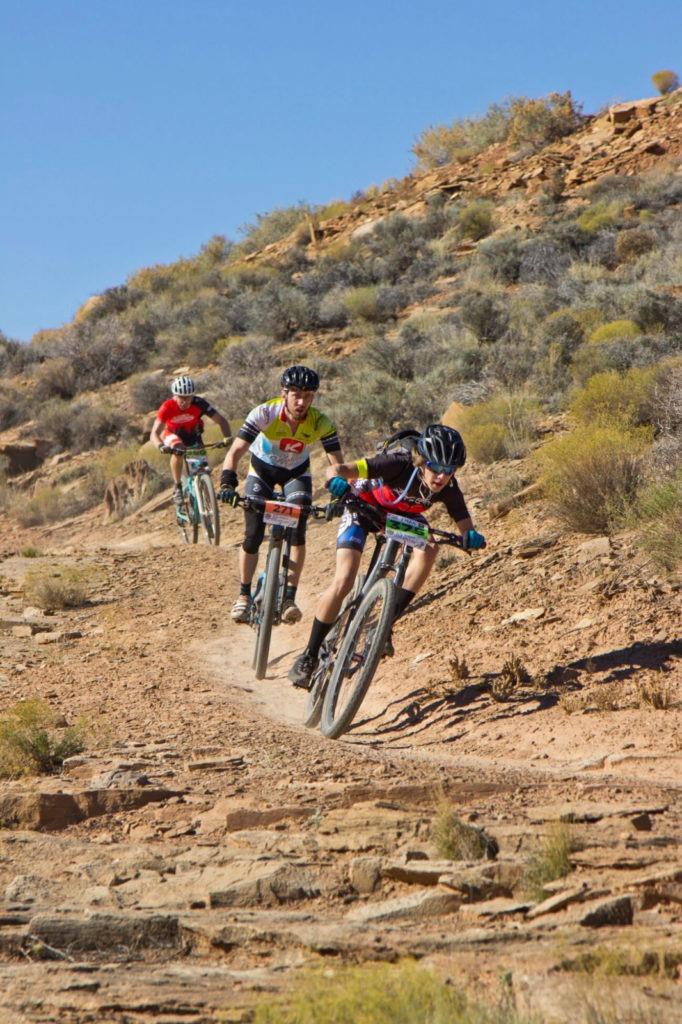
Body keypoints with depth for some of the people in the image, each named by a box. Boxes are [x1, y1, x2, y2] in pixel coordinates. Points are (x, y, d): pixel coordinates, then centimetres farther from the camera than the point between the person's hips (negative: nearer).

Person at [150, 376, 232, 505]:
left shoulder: (199, 403, -31)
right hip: (173, 435, -2)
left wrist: (228, 438, -46)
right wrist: (161, 446, -60)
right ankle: (177, 488, -19)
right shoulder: (168, 407, -33)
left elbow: (221, 420, -27)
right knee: (178, 450, -35)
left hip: (193, 436, 2)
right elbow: (154, 433, -38)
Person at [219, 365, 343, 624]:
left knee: (297, 531, -17)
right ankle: (244, 595, 13)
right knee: (253, 535, -6)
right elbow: (236, 451, -36)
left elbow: (336, 462, -25)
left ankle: (290, 597, -9)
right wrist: (227, 483, -51)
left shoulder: (321, 423, -28)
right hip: (262, 469, -1)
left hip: (297, 473, 1)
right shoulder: (265, 413, -32)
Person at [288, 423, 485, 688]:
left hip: (402, 515, 4)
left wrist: (471, 536, -51)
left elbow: (463, 522, -27)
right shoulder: (399, 464, -38)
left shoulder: (448, 488, -26)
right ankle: (309, 656, 0)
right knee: (343, 583, -17)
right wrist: (337, 480, -65)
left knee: (429, 547, -28)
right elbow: (337, 470, -42)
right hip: (364, 505, -4)